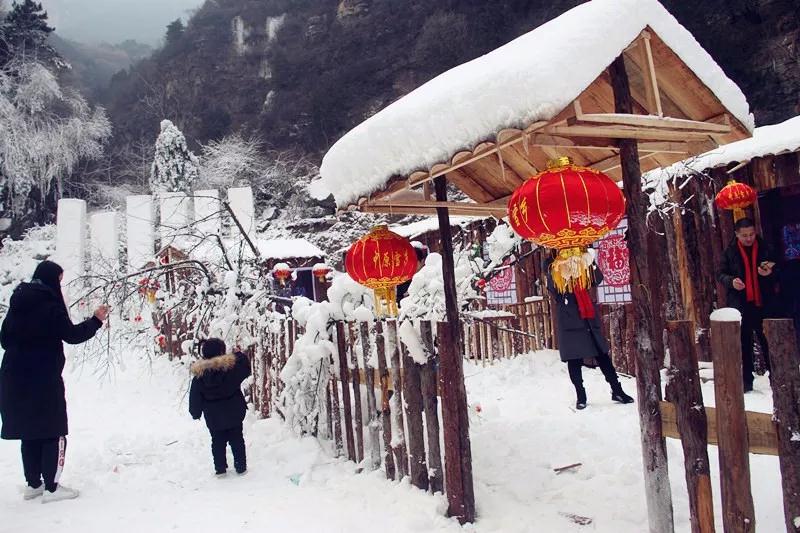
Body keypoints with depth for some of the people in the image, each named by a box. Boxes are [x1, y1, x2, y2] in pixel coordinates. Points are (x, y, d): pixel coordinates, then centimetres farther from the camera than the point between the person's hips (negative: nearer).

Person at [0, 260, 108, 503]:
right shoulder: (50, 306, -14)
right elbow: (73, 335, -11)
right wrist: (96, 320, 1)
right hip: (44, 379, -7)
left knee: (29, 431, 15)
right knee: (54, 432, 3)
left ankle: (33, 484, 22)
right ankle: (51, 487, 2)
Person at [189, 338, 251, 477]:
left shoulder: (199, 373, -9)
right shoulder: (232, 365, -17)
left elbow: (195, 396, -2)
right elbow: (246, 369, 3)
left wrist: (195, 412, 10)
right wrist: (240, 355, 16)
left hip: (213, 417, 1)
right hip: (233, 413, -1)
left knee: (218, 442, 15)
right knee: (237, 439, 12)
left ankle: (220, 468, 19)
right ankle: (241, 467, 16)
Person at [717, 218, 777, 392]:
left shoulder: (765, 249, 5)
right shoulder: (730, 252, 3)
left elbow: (777, 271, 14)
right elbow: (720, 274, 6)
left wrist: (769, 273, -9)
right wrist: (731, 280, -14)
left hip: (763, 303, 0)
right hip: (740, 305, 0)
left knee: (768, 342, 4)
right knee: (744, 344, 5)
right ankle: (746, 381, 12)